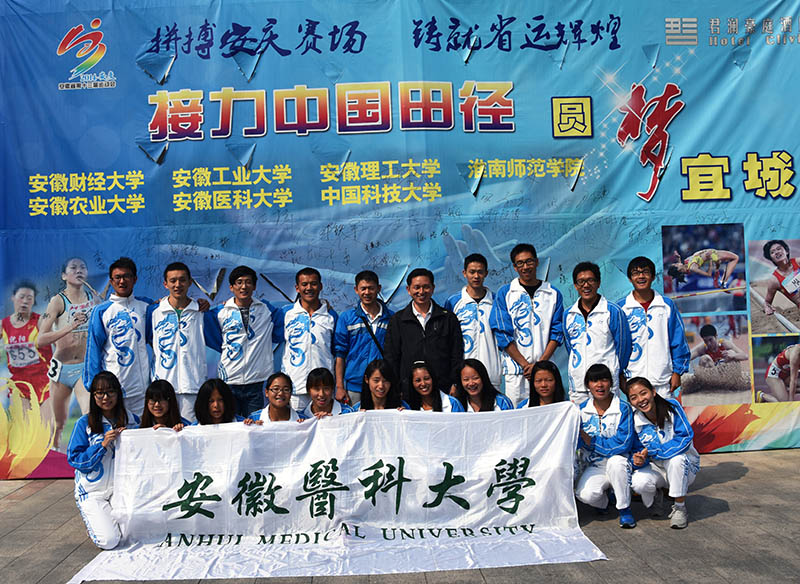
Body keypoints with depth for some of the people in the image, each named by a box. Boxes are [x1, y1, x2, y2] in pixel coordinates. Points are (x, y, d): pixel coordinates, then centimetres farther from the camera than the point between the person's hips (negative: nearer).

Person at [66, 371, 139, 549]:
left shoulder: (132, 420, 1)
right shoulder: (84, 423, -8)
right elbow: (74, 459, -11)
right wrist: (102, 444, -21)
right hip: (92, 491, -3)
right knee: (109, 541, -16)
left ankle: (109, 516, 20)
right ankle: (93, 520, 18)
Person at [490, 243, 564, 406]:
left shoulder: (554, 294, 8)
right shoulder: (504, 293, 3)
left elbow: (557, 333, 4)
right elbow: (502, 334, -3)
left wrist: (540, 364, -8)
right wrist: (525, 364, -9)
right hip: (515, 368, -1)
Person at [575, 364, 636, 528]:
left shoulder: (623, 409, -7)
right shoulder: (582, 411, 2)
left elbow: (624, 444, -16)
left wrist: (591, 441, -17)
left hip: (619, 464, -2)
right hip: (593, 466, 2)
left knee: (616, 461, -37)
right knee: (585, 494, -27)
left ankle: (624, 509, -13)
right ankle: (603, 501, 12)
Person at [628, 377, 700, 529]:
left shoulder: (672, 407, -18)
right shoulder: (635, 421, -9)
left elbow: (685, 438, -25)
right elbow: (637, 450, -1)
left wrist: (651, 451, -27)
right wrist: (639, 461, -26)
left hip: (684, 466, -2)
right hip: (656, 468, 2)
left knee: (676, 458, -37)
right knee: (638, 483, -30)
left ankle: (680, 508, -14)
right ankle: (655, 494, 9)